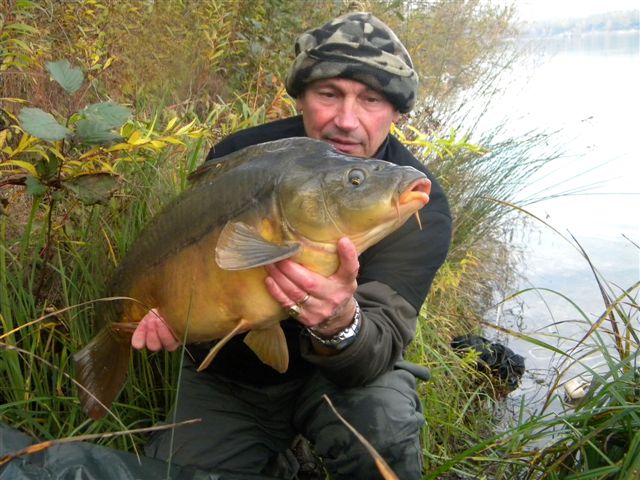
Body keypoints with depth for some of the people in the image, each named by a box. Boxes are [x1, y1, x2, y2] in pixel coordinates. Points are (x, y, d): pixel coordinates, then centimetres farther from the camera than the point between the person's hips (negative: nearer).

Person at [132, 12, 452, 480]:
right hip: (231, 374, 3)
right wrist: (165, 310, -22)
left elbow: (379, 348, -29)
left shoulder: (418, 201, -21)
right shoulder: (237, 157, -14)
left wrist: (341, 325, -52)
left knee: (382, 425, -34)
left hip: (339, 369, -2)